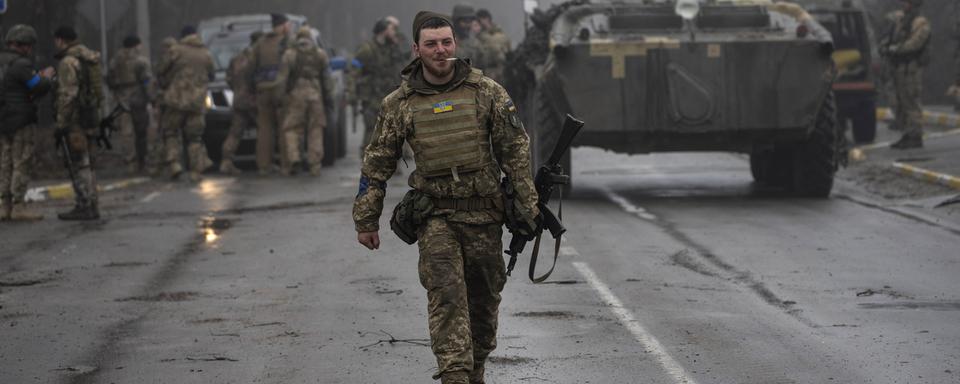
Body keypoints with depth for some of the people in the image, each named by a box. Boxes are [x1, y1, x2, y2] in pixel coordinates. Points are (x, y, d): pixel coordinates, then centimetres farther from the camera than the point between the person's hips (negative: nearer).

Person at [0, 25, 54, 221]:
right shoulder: (20, 64, -15)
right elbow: (40, 89, -15)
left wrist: (37, 78, 21)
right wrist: (47, 77, 6)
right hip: (22, 122, -8)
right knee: (22, 164, -5)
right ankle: (19, 207, -7)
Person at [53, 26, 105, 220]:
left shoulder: (68, 62, -14)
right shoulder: (90, 58, 15)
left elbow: (67, 95, -20)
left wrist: (61, 123, -16)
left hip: (76, 119, -9)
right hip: (91, 117, 9)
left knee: (79, 164, -6)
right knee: (87, 164, 12)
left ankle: (84, 206, -6)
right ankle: (91, 206, 14)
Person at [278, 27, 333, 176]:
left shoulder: (290, 54, 2)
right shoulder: (320, 54, 10)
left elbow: (282, 77, -4)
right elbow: (327, 79, 9)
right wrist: (329, 97, 13)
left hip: (296, 95, -2)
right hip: (315, 95, 2)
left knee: (292, 129, 3)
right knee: (315, 130, 5)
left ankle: (292, 158, -14)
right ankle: (314, 164, 0)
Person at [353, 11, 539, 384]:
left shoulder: (486, 91, 0)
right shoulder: (399, 103, 0)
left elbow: (515, 150, 3)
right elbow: (377, 164, 7)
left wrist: (528, 206, 0)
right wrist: (366, 221, 7)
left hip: (484, 213, 1)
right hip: (436, 214, -1)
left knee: (483, 298, 10)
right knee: (447, 296, -16)